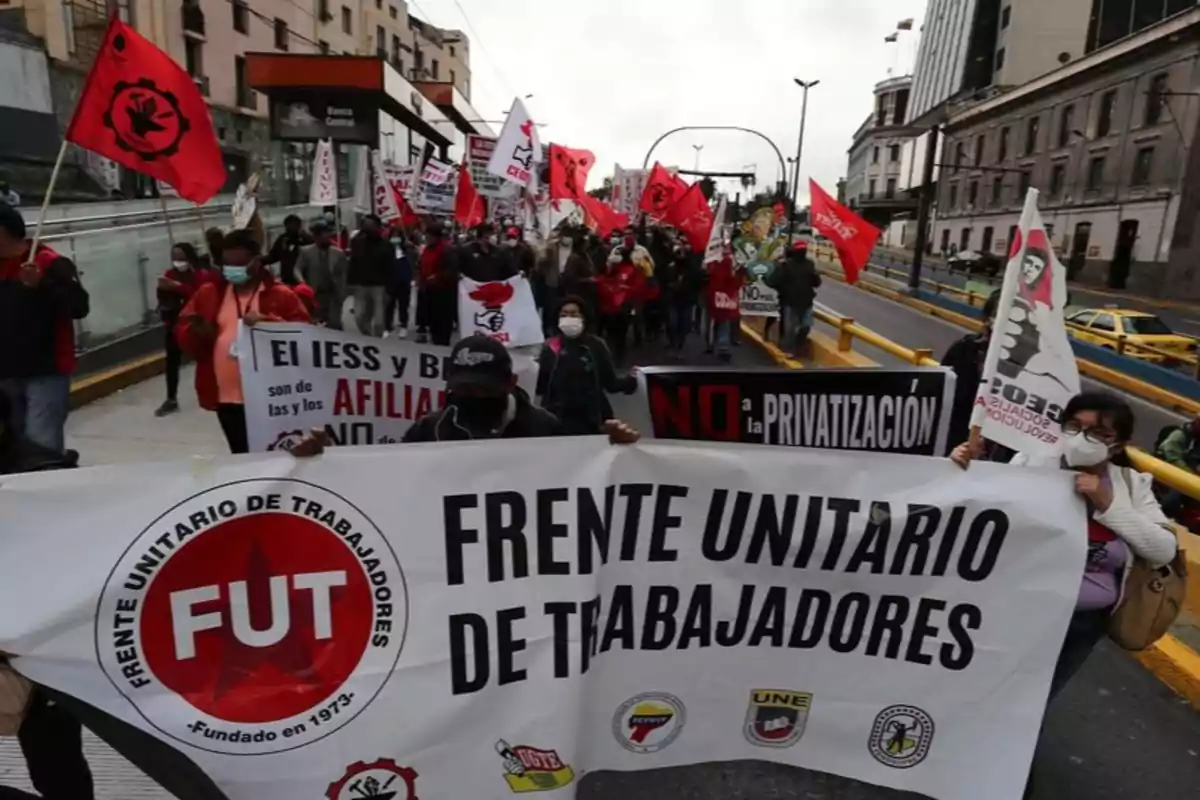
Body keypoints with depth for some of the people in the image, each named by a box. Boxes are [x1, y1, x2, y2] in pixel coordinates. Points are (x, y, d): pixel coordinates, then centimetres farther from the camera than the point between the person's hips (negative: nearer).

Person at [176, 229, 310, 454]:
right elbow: (184, 335, 11)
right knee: (241, 455, 15)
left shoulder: (281, 295, -1)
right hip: (226, 397, 4)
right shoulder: (208, 293, 9)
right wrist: (197, 332, -12)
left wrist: (267, 323, -21)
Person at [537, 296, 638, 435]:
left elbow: (611, 383, 2)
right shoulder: (550, 347, 2)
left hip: (591, 421, 0)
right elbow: (539, 386, 2)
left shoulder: (596, 346, 1)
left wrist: (629, 381, -11)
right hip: (557, 420, 0)